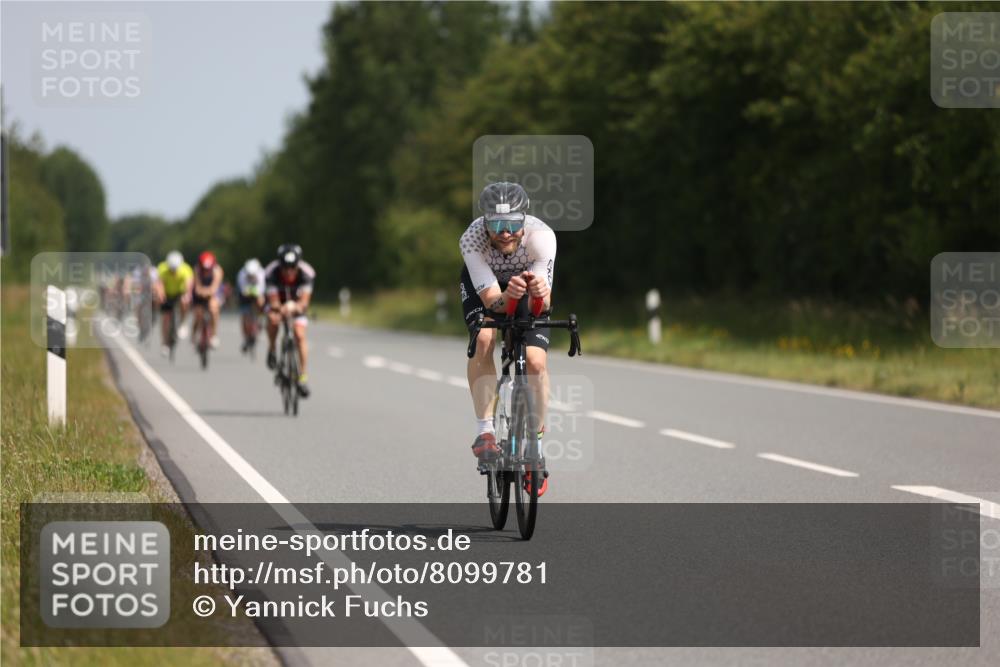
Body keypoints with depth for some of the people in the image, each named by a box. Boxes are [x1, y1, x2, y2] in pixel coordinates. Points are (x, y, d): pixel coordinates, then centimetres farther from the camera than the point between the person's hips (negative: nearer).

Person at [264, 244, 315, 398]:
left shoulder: (306, 273, -32)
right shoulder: (271, 273, -33)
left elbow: (304, 301, -36)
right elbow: (273, 302, -34)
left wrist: (295, 307, -58)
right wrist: (281, 308, -56)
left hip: (297, 303, 0)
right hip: (278, 302, 0)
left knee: (300, 335, -17)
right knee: (273, 319, -33)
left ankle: (303, 376, -9)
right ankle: (272, 350, -5)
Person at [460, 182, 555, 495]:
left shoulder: (541, 236, -38)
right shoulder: (472, 239, -38)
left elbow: (543, 303, -42)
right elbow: (491, 298, -41)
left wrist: (541, 292, -65)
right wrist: (507, 297, -63)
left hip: (527, 281, 0)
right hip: (483, 284, 0)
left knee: (535, 362, -16)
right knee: (484, 339, -29)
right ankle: (485, 431, -22)